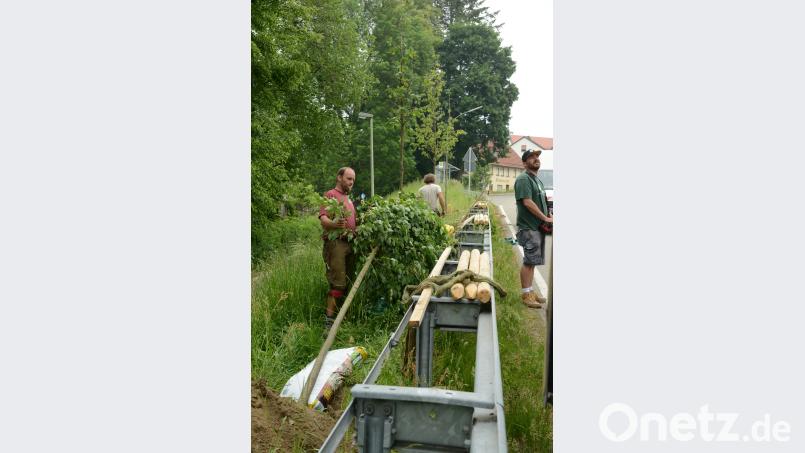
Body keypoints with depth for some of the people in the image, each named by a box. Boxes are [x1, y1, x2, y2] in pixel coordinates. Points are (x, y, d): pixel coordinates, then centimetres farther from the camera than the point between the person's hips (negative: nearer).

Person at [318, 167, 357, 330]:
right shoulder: (330, 195, -4)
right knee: (338, 283, -13)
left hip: (350, 243, 9)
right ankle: (329, 319, -10)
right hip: (336, 242, -9)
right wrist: (334, 224, -39)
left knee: (348, 283, 10)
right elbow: (323, 219, -19)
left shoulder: (349, 200, 24)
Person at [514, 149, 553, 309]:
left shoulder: (536, 179, 20)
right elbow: (527, 202, -21)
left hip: (538, 226, 9)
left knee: (532, 261, 13)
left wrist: (549, 217, 8)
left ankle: (530, 292, 20)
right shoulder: (523, 179, -12)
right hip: (528, 227, -9)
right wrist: (545, 218, -17)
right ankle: (526, 295, -1)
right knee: (529, 261, -7)